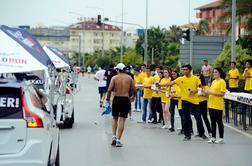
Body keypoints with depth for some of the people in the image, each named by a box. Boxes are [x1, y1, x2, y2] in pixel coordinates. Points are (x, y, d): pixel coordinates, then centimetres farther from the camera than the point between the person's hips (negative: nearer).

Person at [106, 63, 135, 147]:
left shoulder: (114, 78, -3)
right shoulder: (129, 78, 2)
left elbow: (109, 90, -10)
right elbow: (133, 90, 5)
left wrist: (108, 98, 3)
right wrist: (133, 97, 24)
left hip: (116, 99, 0)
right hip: (125, 99, 0)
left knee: (114, 118, 17)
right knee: (122, 120, 1)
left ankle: (114, 136, 6)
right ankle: (118, 140, -1)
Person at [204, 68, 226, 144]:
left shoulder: (222, 81, -9)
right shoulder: (214, 81, 14)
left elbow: (222, 93, -16)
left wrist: (211, 92, -20)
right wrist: (207, 92, 2)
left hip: (218, 105, -7)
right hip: (211, 104, 7)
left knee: (219, 121, -1)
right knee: (213, 121, 10)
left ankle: (221, 138, 6)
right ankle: (213, 137, 16)